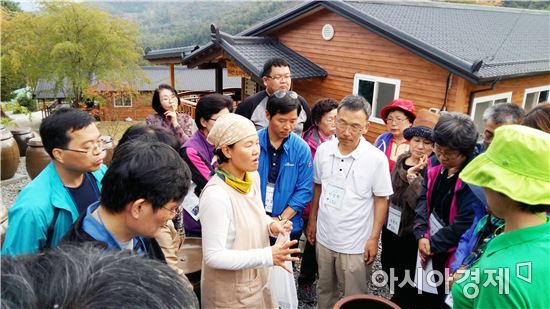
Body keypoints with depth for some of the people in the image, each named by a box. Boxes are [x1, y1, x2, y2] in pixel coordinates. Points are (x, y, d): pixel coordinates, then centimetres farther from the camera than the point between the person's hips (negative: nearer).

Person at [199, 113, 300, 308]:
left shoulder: (253, 176, -4)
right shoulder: (216, 195, -29)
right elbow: (213, 256, -25)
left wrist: (271, 225, -8)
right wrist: (267, 256, -27)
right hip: (230, 292, -7)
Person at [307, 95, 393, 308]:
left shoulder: (377, 159, -17)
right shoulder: (323, 150, -5)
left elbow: (381, 200, -9)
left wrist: (374, 238, -9)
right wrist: (312, 220, 10)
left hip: (355, 244, -3)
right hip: (324, 237, 4)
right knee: (324, 290, 23)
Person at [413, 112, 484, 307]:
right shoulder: (435, 164, -3)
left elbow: (465, 224, -22)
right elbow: (423, 198, 1)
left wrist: (433, 244, -13)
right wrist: (421, 235, -10)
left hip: (453, 254, -6)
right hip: (428, 246, 6)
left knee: (441, 300, 14)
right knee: (423, 297, 21)